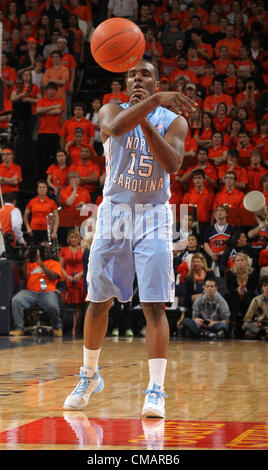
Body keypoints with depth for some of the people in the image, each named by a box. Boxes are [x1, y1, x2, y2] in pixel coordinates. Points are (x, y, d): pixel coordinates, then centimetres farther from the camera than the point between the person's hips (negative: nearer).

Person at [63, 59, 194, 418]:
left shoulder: (173, 120, 0)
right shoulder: (113, 110, -1)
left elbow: (173, 163, -19)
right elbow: (114, 127, -28)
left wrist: (145, 121, -24)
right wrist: (154, 102, -41)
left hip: (153, 217, -1)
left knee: (154, 305, -10)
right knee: (99, 302, 7)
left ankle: (156, 390, -10)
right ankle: (89, 377, 27)